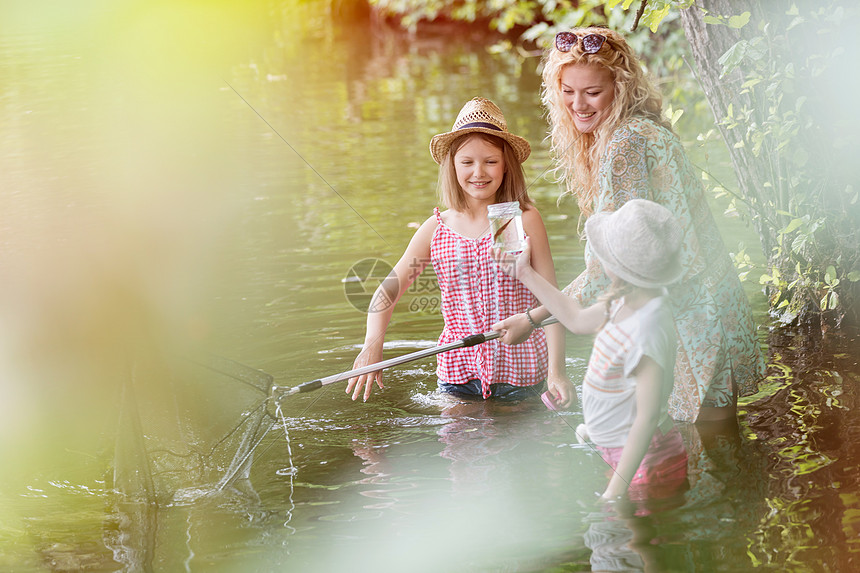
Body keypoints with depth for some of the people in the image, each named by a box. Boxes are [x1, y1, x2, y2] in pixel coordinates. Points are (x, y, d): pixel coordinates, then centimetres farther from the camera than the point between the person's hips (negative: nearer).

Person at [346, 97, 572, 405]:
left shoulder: (525, 221, -4)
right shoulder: (436, 229, 3)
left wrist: (556, 371, -11)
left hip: (520, 377, -2)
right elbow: (387, 291, 2)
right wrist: (372, 343, -17)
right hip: (457, 375, 2)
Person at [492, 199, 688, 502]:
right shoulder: (629, 301, 0)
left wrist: (615, 491, -25)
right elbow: (577, 319, 22)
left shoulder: (647, 331, -30)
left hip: (648, 465, -9)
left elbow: (648, 417, -27)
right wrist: (526, 274, 30)